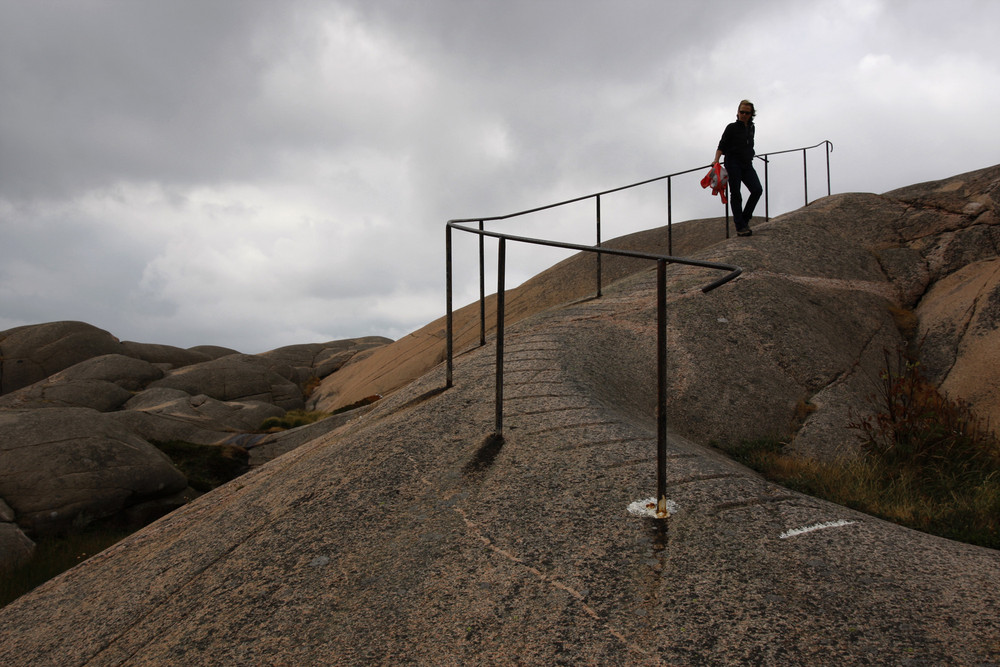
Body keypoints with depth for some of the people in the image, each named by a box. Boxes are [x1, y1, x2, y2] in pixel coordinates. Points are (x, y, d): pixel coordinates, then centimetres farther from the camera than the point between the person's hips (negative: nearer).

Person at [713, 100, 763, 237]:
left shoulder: (751, 128, 17)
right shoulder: (732, 127, 1)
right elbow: (722, 145, -6)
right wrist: (716, 160, -19)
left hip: (747, 164, 5)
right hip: (733, 164, -5)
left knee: (757, 190, -10)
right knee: (735, 194, -6)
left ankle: (743, 218, 4)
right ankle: (740, 227, -5)